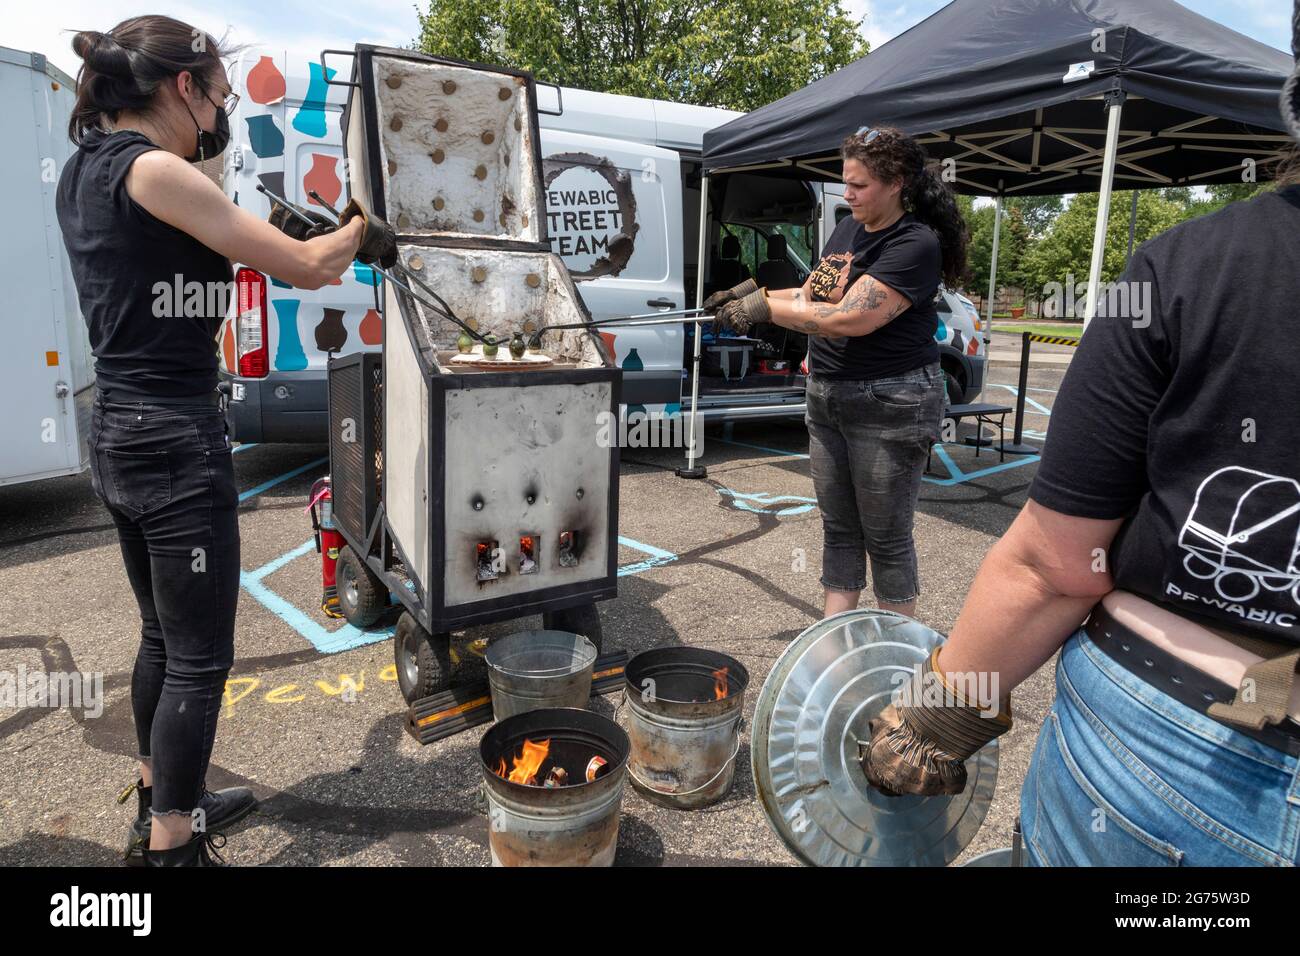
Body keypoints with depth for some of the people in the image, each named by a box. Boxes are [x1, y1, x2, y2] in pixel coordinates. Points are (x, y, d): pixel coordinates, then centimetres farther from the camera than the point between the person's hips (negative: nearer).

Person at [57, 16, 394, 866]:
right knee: (200, 659, 2)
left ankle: (160, 799, 39)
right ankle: (170, 846, 16)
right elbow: (305, 268, -17)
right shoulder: (154, 171, -16)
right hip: (177, 443, -10)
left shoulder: (86, 170, 12)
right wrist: (361, 231, 3)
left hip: (120, 436, 10)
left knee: (163, 637, 22)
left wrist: (275, 233, 13)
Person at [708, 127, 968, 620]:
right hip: (827, 396, 8)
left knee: (886, 537, 3)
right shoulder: (849, 228, 9)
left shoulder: (915, 244, -17)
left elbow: (849, 318, -25)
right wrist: (752, 295, -1)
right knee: (838, 528, 13)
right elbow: (811, 295, 14)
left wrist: (765, 306, -19)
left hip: (888, 404, -8)